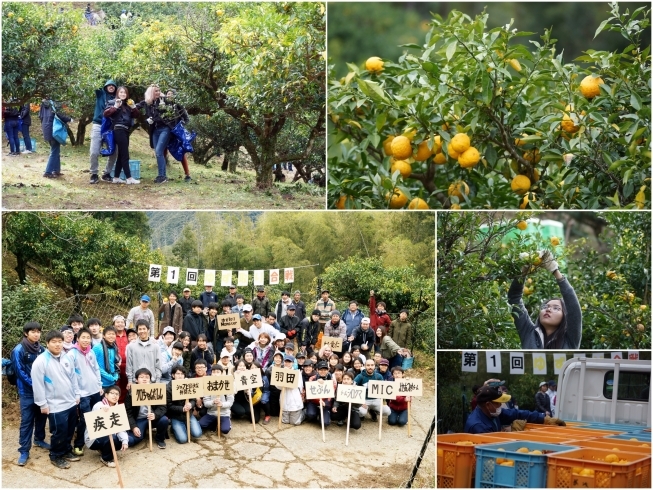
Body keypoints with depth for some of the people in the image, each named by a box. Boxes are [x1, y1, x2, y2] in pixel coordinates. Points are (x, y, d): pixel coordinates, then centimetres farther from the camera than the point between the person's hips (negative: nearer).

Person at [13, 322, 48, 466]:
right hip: (27, 391, -5)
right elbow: (20, 372, -14)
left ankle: (39, 440, 36)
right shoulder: (19, 350, -11)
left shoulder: (41, 349, 5)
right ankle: (24, 451, 1)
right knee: (26, 421, -4)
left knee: (41, 416, 15)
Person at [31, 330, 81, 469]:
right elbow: (38, 385, -13)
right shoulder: (41, 361, -14)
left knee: (70, 431, 17)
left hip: (71, 403, 7)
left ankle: (67, 451, 35)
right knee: (59, 432, 0)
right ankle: (56, 456, 18)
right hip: (55, 406, -7)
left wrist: (77, 395, 13)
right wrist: (43, 404, -13)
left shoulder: (66, 358, 6)